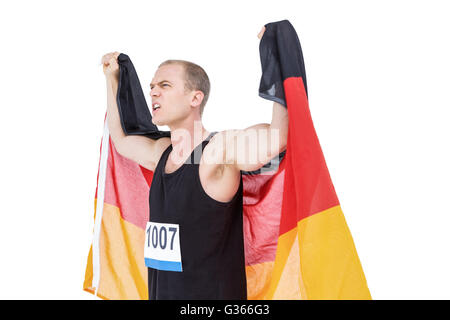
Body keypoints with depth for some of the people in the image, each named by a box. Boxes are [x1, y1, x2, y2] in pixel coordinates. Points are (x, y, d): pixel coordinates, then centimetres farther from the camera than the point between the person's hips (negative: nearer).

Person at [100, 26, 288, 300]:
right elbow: (121, 140, 26)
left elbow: (281, 135, -30)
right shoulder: (161, 152, 7)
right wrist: (112, 78, 27)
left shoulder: (220, 149, -15)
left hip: (211, 292, -7)